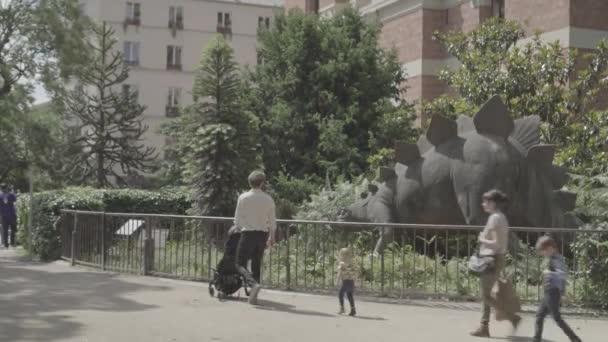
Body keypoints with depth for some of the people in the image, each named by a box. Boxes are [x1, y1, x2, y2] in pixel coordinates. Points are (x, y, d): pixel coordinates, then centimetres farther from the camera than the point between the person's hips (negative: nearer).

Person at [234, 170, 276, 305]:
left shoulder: (243, 198, -6)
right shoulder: (268, 199, 2)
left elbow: (237, 220, -4)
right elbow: (272, 222, 6)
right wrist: (271, 237, 20)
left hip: (248, 233, -4)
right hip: (262, 234, 4)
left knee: (241, 264, 2)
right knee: (257, 265, 12)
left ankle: (254, 284, -24)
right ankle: (253, 297, 12)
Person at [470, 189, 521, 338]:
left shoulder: (495, 218, -17)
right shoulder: (501, 217, 13)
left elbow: (497, 243, -23)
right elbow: (502, 242, 17)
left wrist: (482, 239, -10)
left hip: (492, 260, -10)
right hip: (497, 259, 10)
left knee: (486, 296, -4)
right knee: (485, 295, 12)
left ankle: (513, 317, -2)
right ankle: (484, 327, 15)